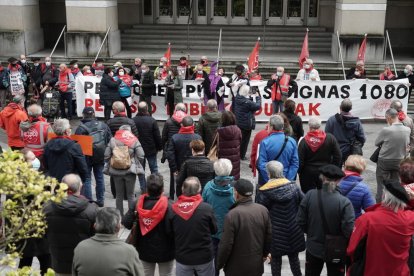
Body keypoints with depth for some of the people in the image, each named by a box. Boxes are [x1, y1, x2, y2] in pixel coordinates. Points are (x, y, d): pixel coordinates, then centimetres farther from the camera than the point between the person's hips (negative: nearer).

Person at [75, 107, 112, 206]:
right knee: (99, 178, 14)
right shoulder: (103, 125, 1)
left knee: (86, 179, 5)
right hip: (100, 157, 4)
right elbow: (109, 140, 5)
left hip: (86, 157, -4)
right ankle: (100, 200, 21)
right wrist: (106, 153, 13)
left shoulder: (81, 128, -13)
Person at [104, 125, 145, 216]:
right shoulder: (134, 140, -1)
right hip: (130, 171, -2)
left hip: (116, 171, 2)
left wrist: (109, 165, 13)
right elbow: (141, 156, -7)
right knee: (130, 195, 8)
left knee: (119, 195, 13)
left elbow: (106, 156, -1)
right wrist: (136, 165, 8)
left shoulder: (112, 140, 3)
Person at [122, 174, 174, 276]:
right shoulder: (167, 206, -23)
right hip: (165, 251, -3)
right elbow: (171, 230, -26)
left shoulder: (138, 204, -12)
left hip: (144, 251, 3)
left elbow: (126, 223, -14)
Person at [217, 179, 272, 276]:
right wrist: (265, 253, 20)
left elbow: (226, 245, -19)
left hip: (237, 268, -4)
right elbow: (269, 236, 3)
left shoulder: (232, 215, -23)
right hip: (257, 265, 5)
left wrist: (219, 264, -3)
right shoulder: (263, 210, -7)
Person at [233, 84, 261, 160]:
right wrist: (258, 97, -1)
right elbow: (258, 106, -14)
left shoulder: (237, 99, -4)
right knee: (245, 140, 8)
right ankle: (242, 155, 16)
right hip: (246, 125, -7)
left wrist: (252, 97, 3)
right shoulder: (248, 102, -25)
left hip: (238, 123, 7)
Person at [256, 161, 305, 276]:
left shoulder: (264, 192, -15)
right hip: (293, 231, 3)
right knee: (294, 257, 18)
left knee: (276, 258, 12)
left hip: (275, 233, -3)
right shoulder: (293, 186, -5)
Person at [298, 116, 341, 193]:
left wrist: (299, 171, 5)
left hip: (308, 173, -1)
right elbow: (337, 156, -4)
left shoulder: (304, 141, -12)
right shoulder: (330, 138, -7)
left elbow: (300, 160, -11)